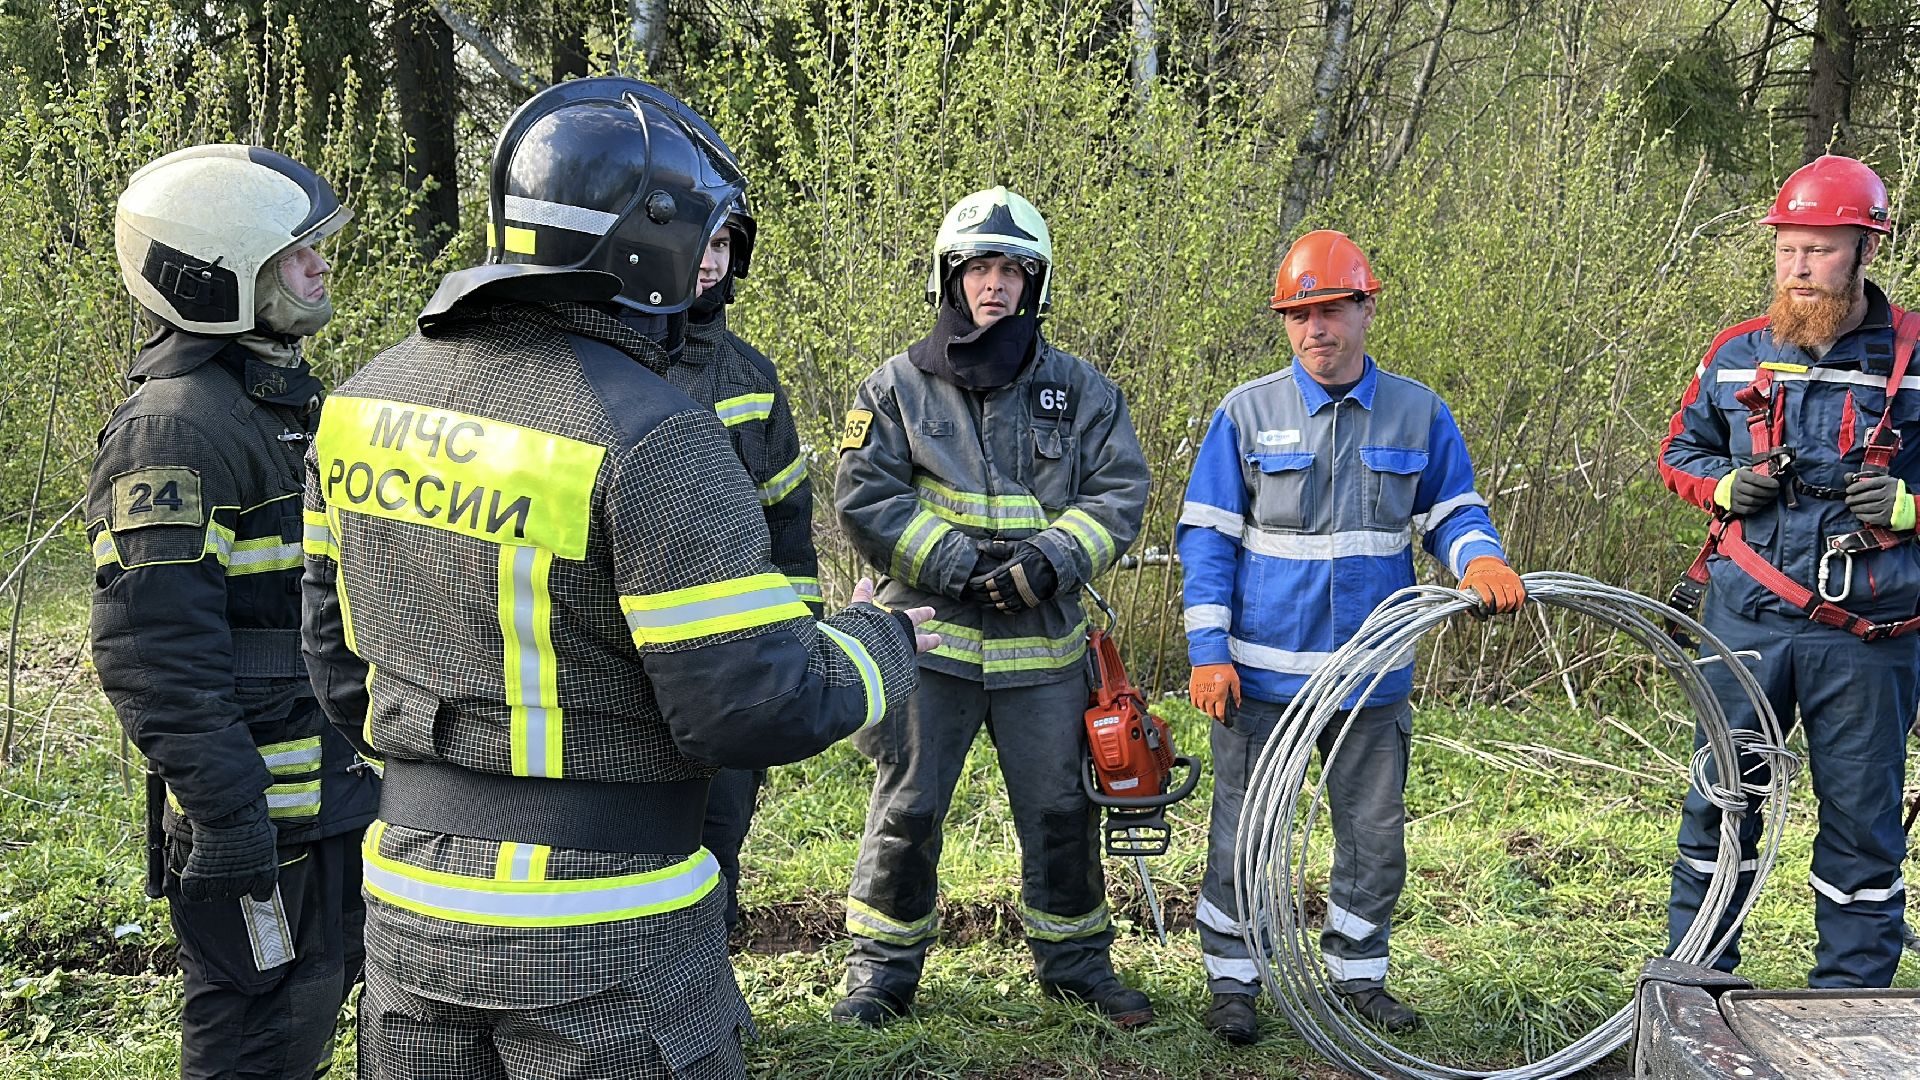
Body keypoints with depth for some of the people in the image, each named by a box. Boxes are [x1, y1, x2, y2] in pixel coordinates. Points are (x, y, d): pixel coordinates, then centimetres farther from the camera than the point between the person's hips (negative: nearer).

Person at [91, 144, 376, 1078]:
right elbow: (150, 644, -26)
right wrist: (226, 810, -27)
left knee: (316, 994, 21)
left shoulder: (283, 392, 12)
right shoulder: (175, 428, -20)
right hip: (260, 808, -10)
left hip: (331, 784, 10)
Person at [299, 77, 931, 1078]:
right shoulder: (653, 439, -21)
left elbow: (336, 644, 11)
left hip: (409, 903, 7)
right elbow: (758, 706, -21)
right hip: (603, 949, -7)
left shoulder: (370, 395, 2)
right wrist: (882, 642, -2)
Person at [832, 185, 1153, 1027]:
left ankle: (1076, 960, 28)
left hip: (1043, 643, 2)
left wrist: (1053, 559, -16)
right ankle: (884, 968, 20)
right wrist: (959, 563, -15)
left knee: (1059, 810, 10)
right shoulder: (897, 388, 2)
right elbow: (864, 498, -5)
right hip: (930, 637, -1)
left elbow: (1121, 491, 1)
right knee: (906, 808, 4)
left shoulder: (1080, 390, 6)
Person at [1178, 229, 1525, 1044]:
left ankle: (1358, 973, 28)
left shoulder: (1418, 413, 4)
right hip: (1263, 671, -2)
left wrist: (1480, 557, -13)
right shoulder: (1248, 413, -1)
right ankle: (1231, 980, 18)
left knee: (1374, 832, 12)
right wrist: (1208, 652, -7)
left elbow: (1452, 511, 11)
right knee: (1245, 831, 4)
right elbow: (1207, 535, 0)